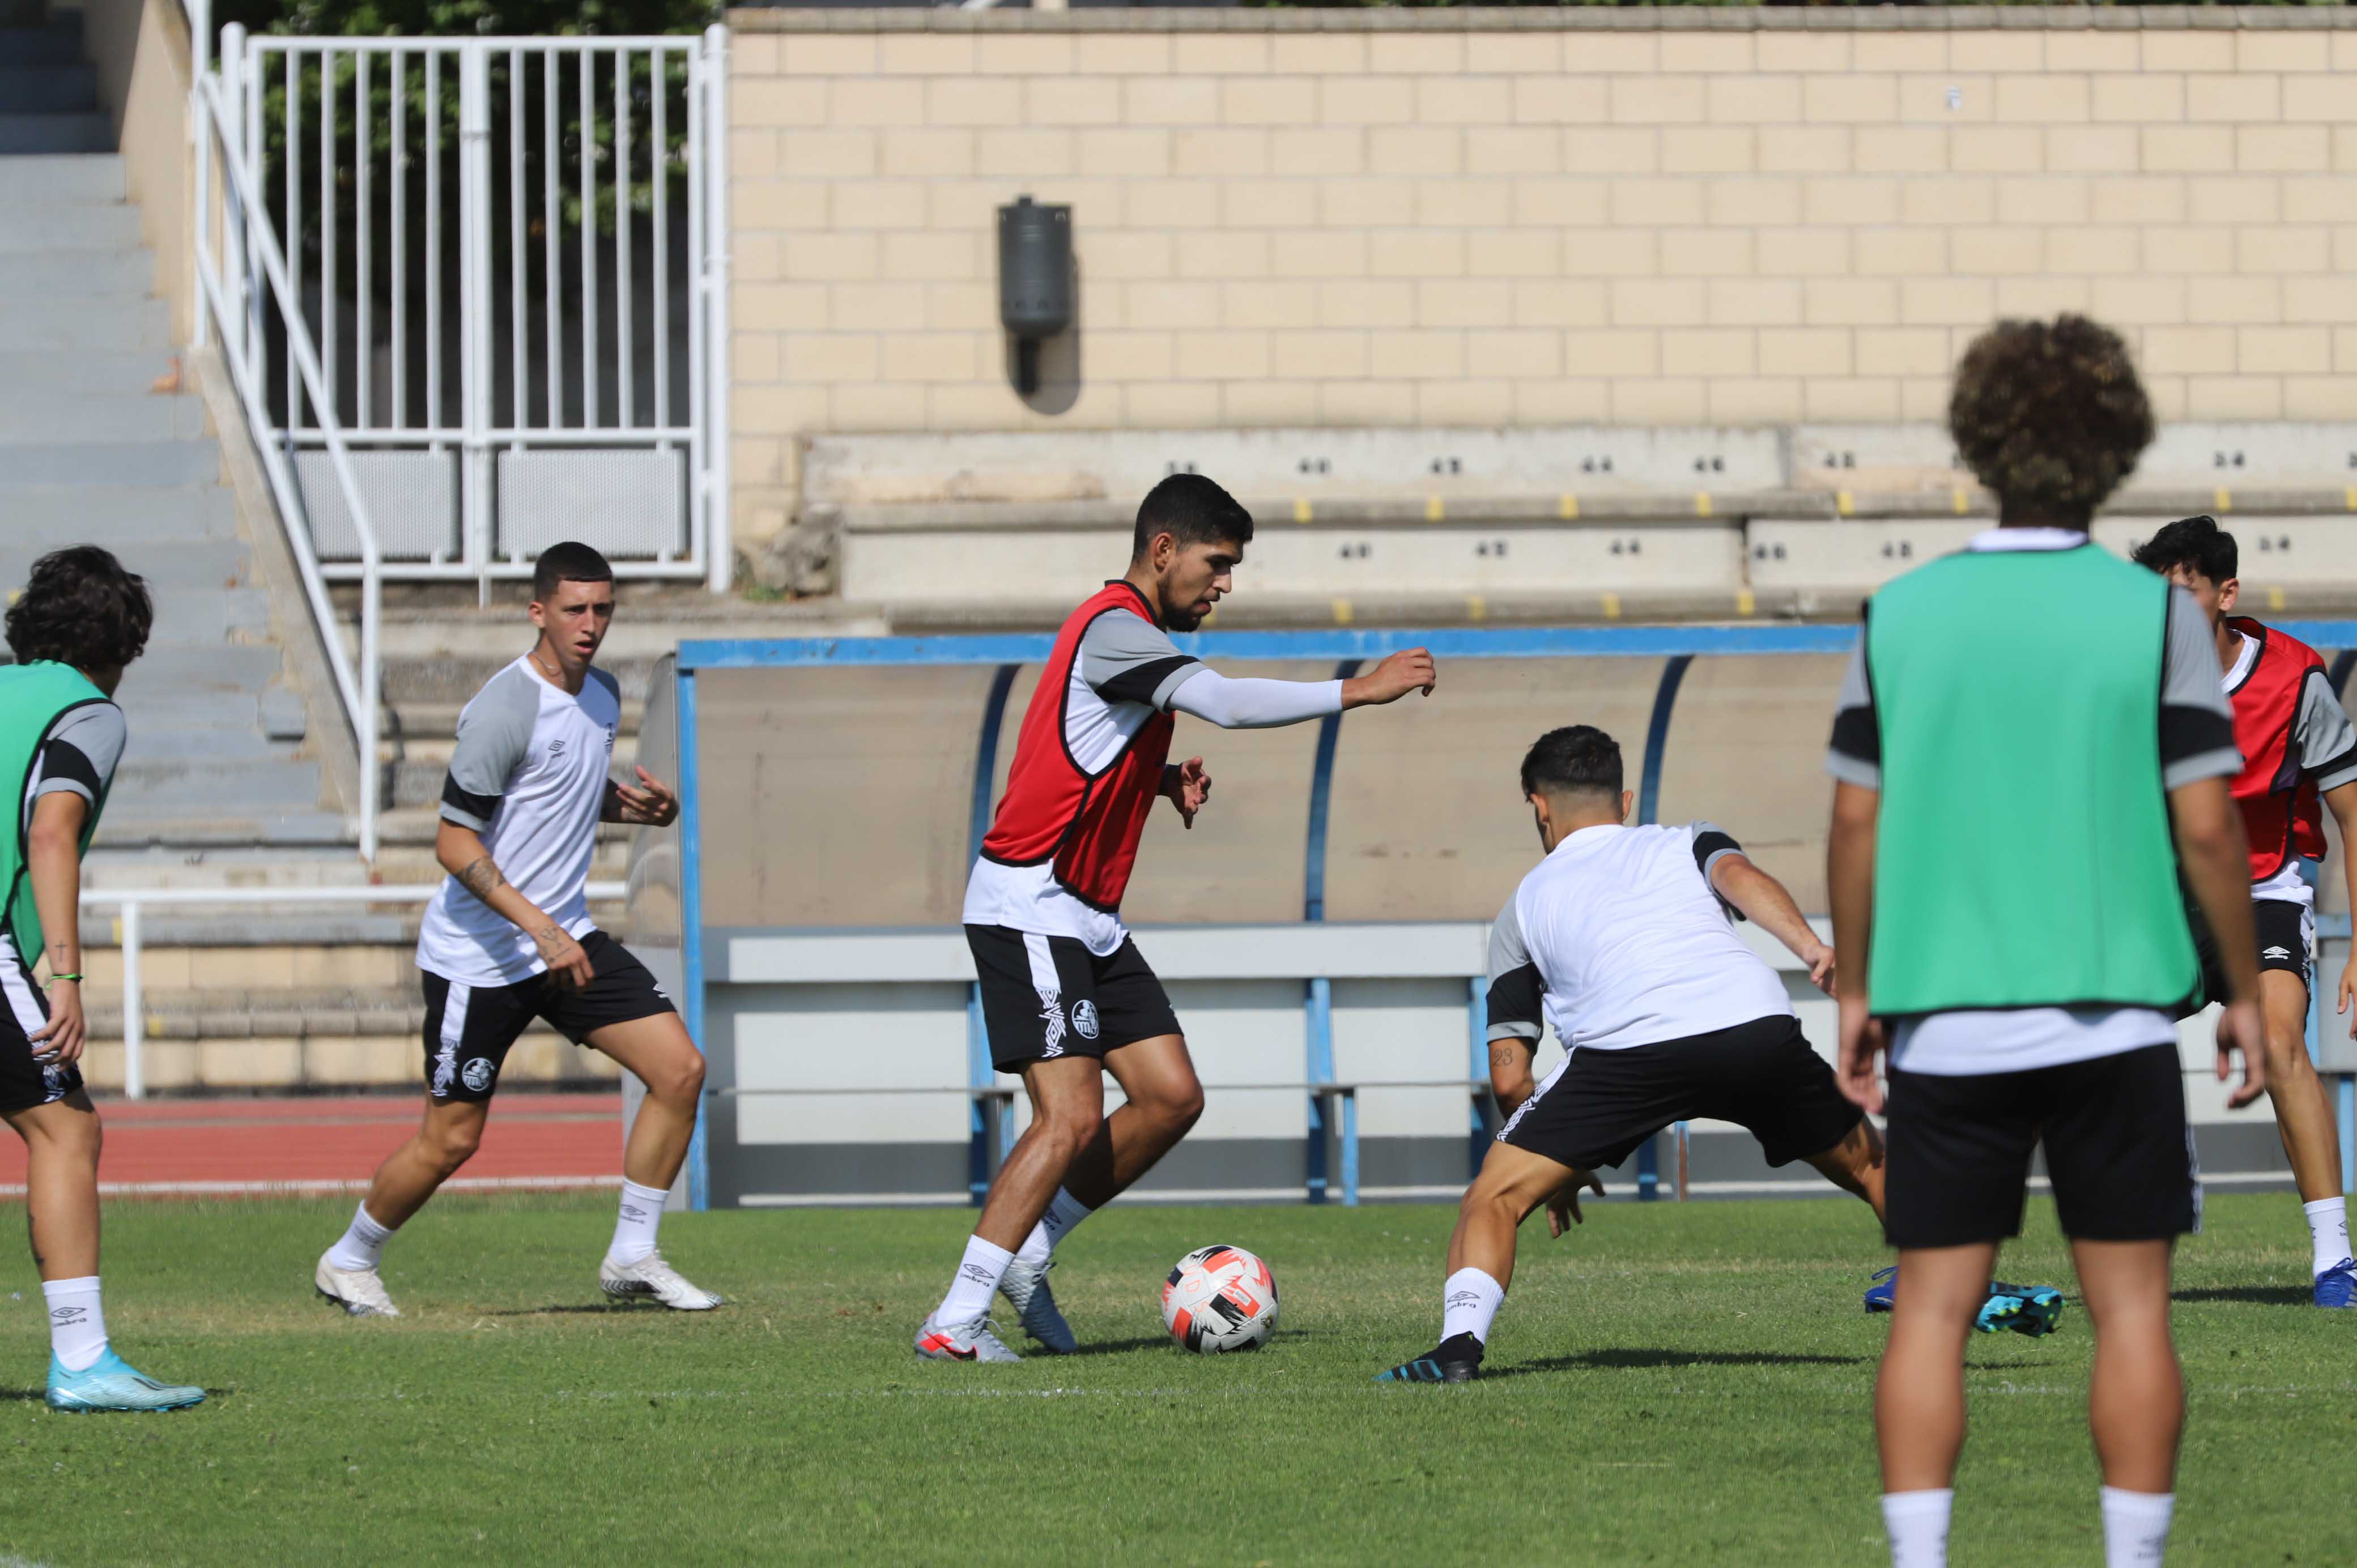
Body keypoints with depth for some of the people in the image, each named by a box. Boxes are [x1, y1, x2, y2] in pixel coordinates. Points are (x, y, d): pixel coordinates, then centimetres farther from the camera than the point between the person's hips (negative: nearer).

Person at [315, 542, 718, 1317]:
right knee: (451, 1141, -1)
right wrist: (539, 928, -27)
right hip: (480, 955, -7)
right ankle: (349, 1263, 23)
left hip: (567, 939, 7)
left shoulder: (602, 693, 6)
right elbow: (455, 843, -20)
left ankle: (633, 1256, 5)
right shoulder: (505, 709, -20)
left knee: (680, 1069, -5)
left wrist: (638, 805, 4)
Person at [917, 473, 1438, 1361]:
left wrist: (1166, 780, 6)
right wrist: (1358, 691, -26)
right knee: (1073, 1119, -16)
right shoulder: (1112, 630, -16)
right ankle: (954, 1322, -13)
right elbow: (1226, 704, -30)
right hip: (1030, 906, -10)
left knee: (1172, 1097, 4)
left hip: (1088, 920, 10)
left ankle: (1025, 1253, 13)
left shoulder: (1135, 638, 16)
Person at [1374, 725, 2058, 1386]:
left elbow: (1508, 1075, 25)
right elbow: (1739, 876, 5)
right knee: (1869, 1164, 25)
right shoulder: (1687, 843, 32)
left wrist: (1558, 1169, 38)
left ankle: (1461, 1342, -14)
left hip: (1625, 1047, -2)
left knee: (1495, 1199, 7)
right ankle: (1976, 1294, 23)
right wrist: (1812, 949, -10)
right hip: (1757, 1026, 2)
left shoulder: (1524, 904, 31)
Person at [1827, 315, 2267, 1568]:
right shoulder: (2156, 619, -5)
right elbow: (2205, 825, -5)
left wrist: (1857, 995, 13)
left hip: (1942, 1024, 2)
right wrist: (2243, 992, 6)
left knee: (1932, 1307, 4)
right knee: (2129, 1303, 4)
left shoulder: (1900, 618, 1)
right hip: (2111, 1011, -2)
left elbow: (1856, 820, 3)